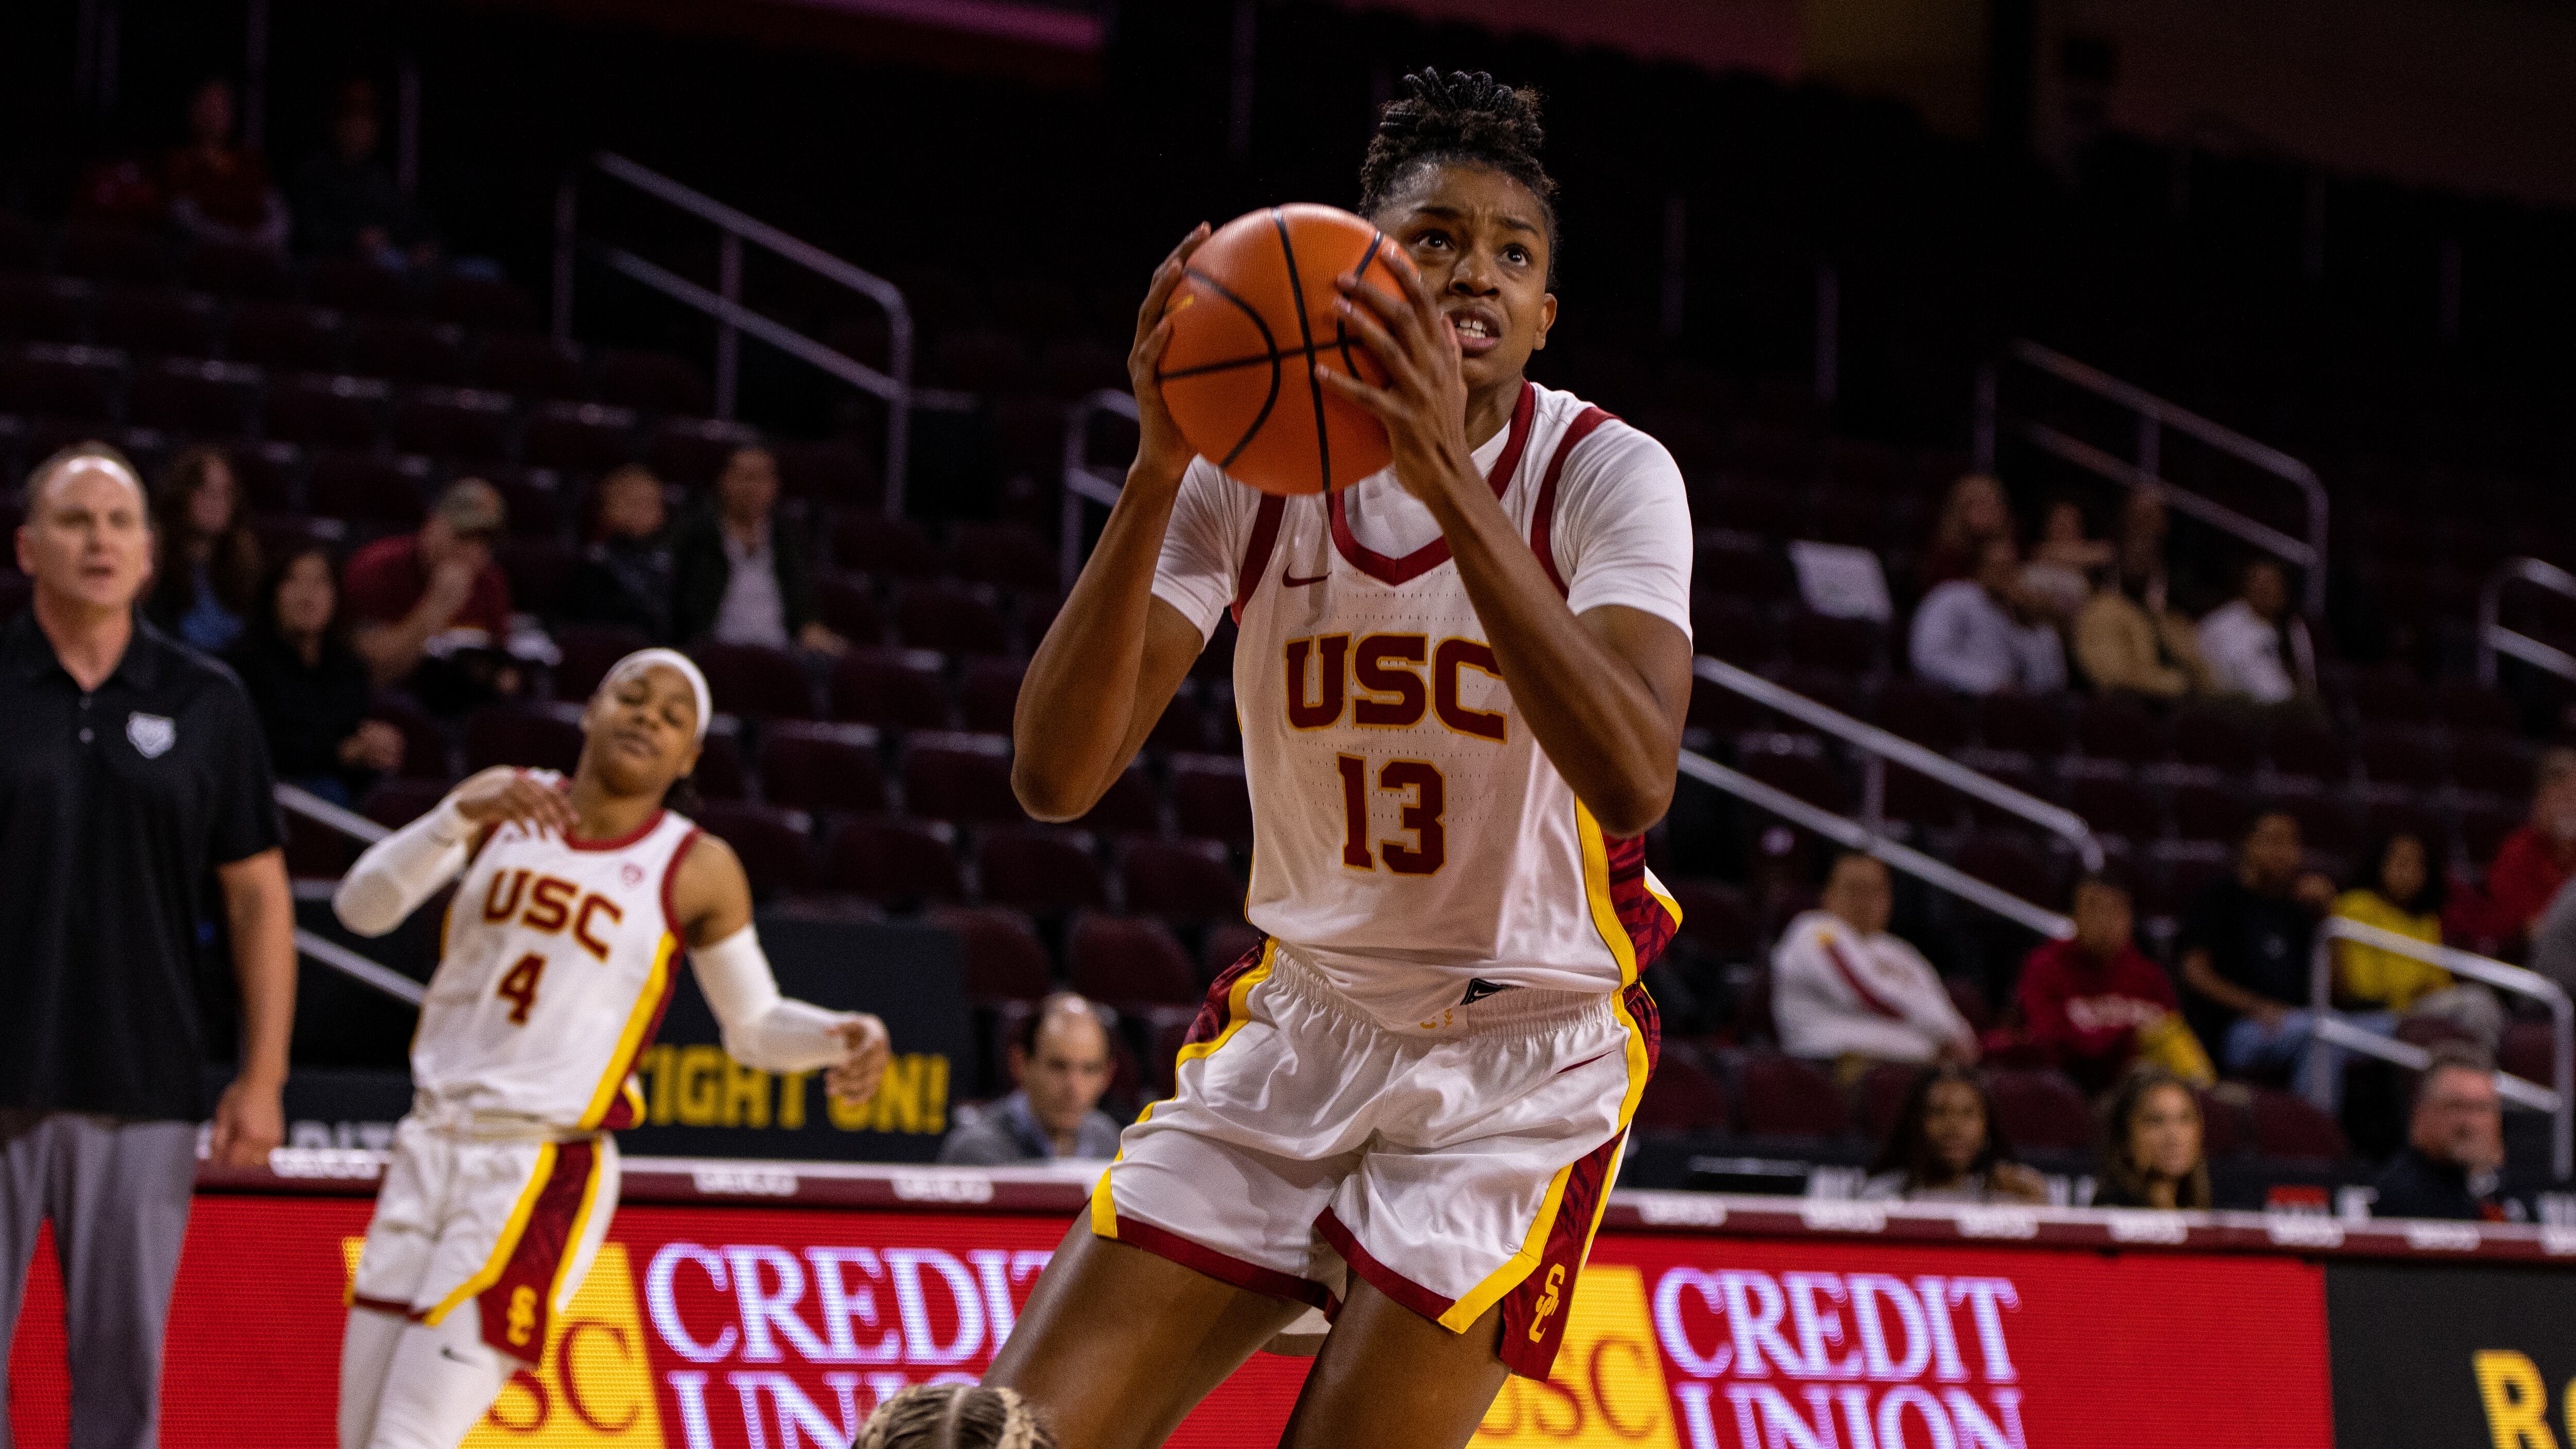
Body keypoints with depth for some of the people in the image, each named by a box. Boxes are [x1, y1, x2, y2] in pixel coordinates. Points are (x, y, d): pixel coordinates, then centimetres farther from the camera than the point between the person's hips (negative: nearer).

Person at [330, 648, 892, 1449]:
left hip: (544, 1172, -4)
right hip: (429, 1147, 5)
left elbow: (753, 1025, 8)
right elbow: (361, 907, -6)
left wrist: (840, 1036, -13)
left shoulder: (696, 869, -2)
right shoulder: (507, 801, 5)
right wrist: (461, 812, -21)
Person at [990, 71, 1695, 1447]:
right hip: (1304, 1015, 3)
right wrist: (1158, 471, -28)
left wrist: (1449, 478, -40)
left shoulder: (1604, 475, -13)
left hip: (1527, 1049, -3)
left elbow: (1632, 781, -33)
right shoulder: (1252, 469, -4)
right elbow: (1054, 776, -16)